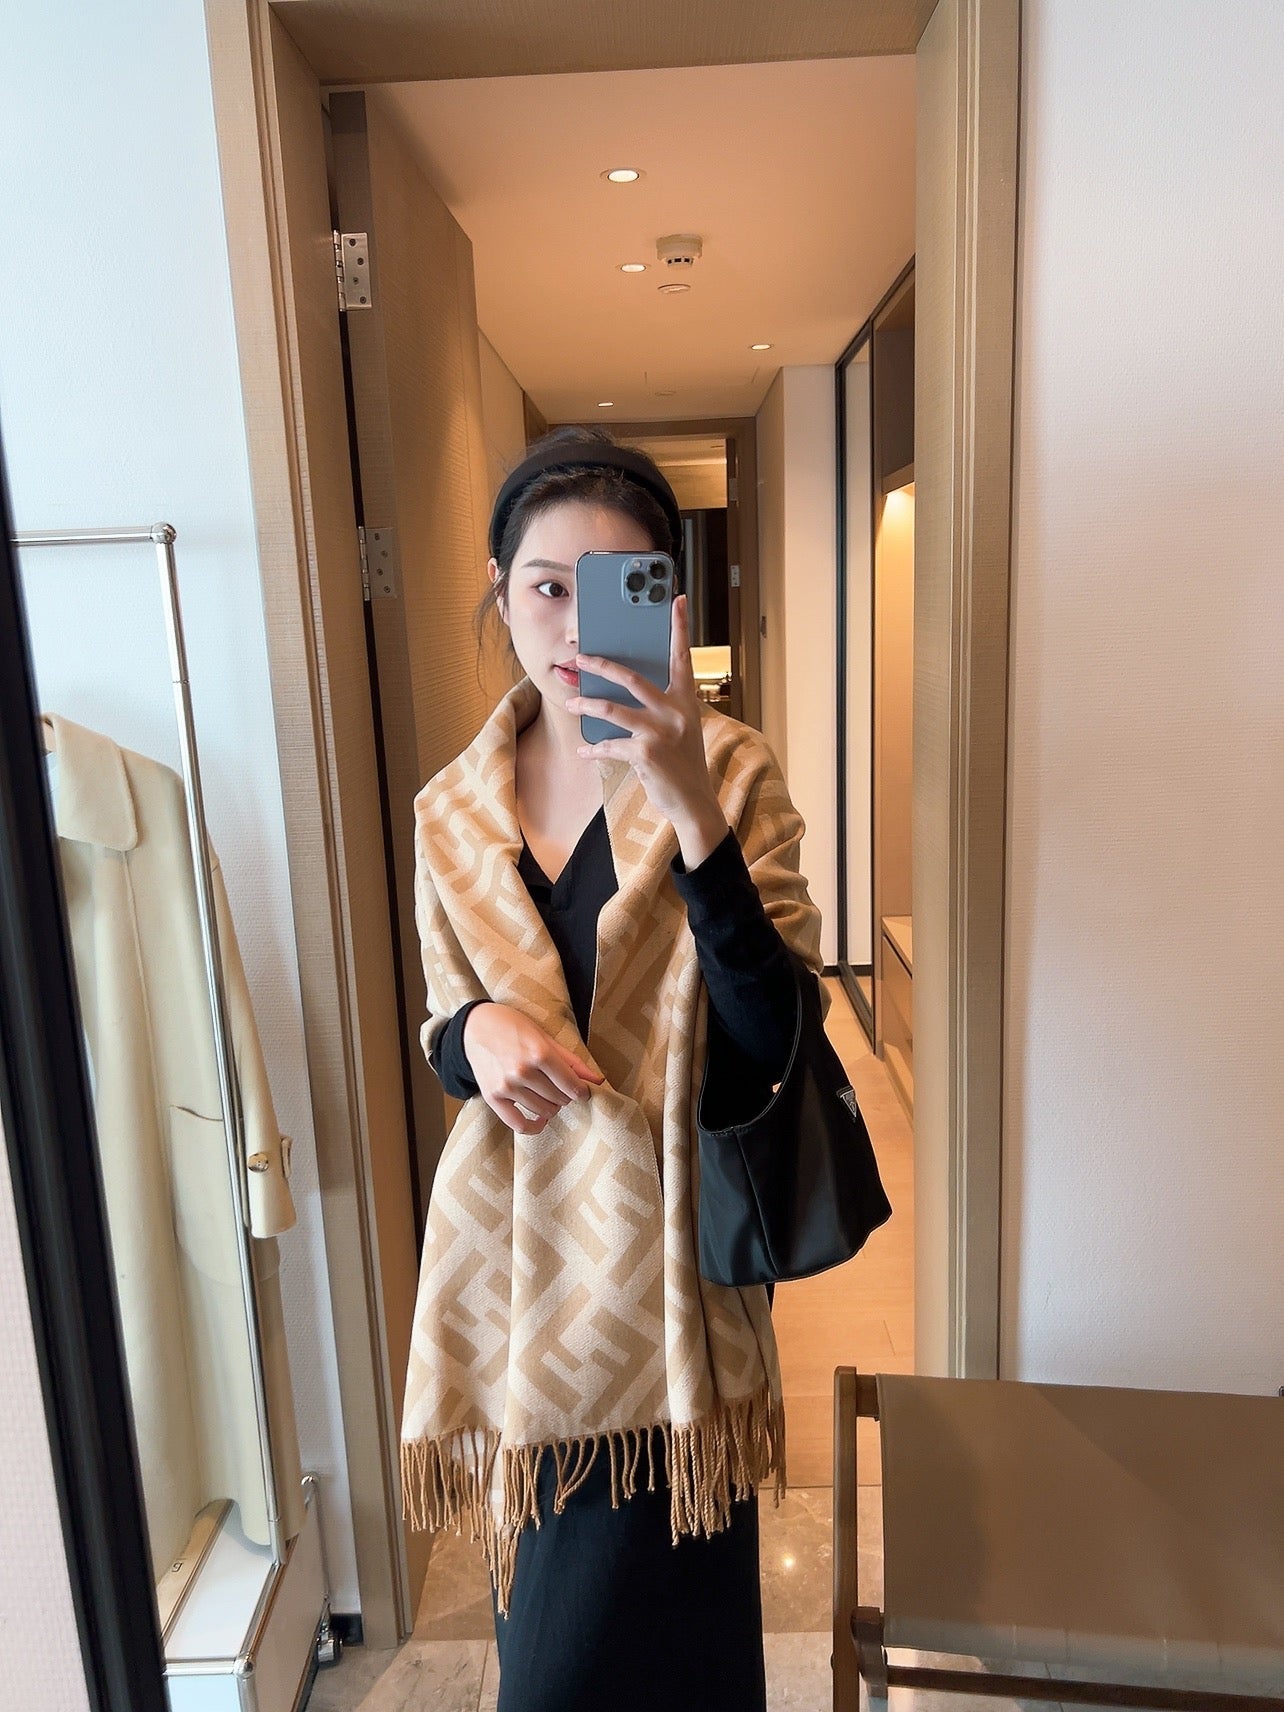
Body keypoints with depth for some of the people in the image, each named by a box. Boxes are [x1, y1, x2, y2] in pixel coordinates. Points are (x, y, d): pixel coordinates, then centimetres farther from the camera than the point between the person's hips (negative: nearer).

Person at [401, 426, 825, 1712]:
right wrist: (478, 1034, -17)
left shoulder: (730, 773, -11)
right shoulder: (454, 810, -1)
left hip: (661, 1253, -3)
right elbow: (441, 1040, 7)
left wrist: (691, 808, -32)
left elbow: (769, 1044, -22)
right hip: (511, 1248, 4)